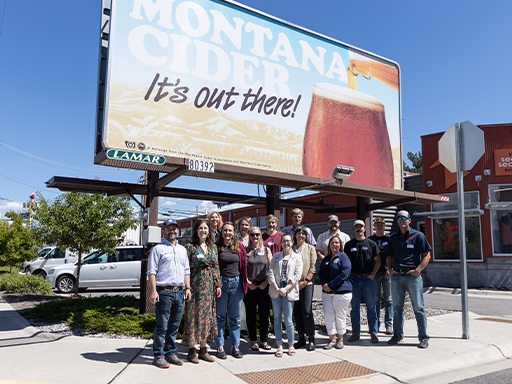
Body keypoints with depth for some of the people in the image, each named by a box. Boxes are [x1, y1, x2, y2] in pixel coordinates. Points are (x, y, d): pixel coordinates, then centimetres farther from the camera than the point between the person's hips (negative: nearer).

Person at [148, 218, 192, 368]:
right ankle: (158, 356, 7)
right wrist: (153, 291, -13)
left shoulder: (182, 249, 19)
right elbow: (151, 271, -4)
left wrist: (187, 287, 11)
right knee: (162, 326, -2)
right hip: (164, 292, -5)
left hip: (179, 292, 5)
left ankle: (170, 353, 20)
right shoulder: (158, 249, 1)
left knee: (174, 326, 10)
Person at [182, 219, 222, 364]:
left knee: (207, 315, 7)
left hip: (209, 286, 5)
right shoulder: (190, 247, -3)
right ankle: (191, 350, 11)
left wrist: (218, 285, 9)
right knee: (193, 315, -1)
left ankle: (203, 349, 19)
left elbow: (216, 267, 13)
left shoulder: (213, 247, 11)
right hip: (195, 285, -5)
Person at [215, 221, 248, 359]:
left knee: (235, 317, 9)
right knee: (220, 317, 5)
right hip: (221, 282, -1)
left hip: (236, 283, 2)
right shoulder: (216, 247, 0)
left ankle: (235, 346, 18)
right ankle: (220, 346, 14)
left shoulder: (240, 247, 4)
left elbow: (244, 265, 8)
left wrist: (244, 282, 5)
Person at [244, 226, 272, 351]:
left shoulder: (266, 250, 8)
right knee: (250, 314, 5)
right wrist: (248, 282, -7)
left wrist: (266, 282, -6)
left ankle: (264, 341, 16)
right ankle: (253, 341, 16)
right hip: (249, 286, -1)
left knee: (264, 314, 4)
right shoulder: (245, 250, 5)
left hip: (264, 286, 1)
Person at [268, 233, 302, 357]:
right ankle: (279, 346, 14)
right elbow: (271, 272, 4)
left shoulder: (297, 258, 6)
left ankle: (291, 345, 15)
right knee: (277, 319, 6)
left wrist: (286, 288, -12)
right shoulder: (276, 256, 13)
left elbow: (297, 276, -3)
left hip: (289, 291, -3)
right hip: (275, 290, 3)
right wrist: (276, 288, -9)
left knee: (288, 320, -3)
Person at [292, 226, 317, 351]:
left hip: (307, 284, -3)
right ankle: (301, 338, 16)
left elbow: (313, 267, 1)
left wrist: (305, 281, -9)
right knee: (297, 312, 6)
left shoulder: (310, 248, 6)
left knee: (307, 312, -8)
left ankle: (311, 339, 2)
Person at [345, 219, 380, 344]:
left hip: (368, 278, -1)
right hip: (353, 278, 1)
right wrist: (349, 274, 0)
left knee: (371, 307, 2)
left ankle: (373, 333, 11)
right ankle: (356, 332, 15)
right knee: (355, 307, 6)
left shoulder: (371, 243, 5)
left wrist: (372, 274, -4)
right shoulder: (349, 245, 8)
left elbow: (377, 260, 6)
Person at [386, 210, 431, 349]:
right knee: (397, 307, 10)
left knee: (418, 308, 0)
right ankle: (398, 336, 21)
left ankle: (423, 338, 11)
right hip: (396, 276, 4)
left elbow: (426, 255, -2)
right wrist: (389, 269, 2)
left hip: (413, 276, -4)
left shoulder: (418, 236, 0)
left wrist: (418, 269, -15)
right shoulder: (393, 237, 14)